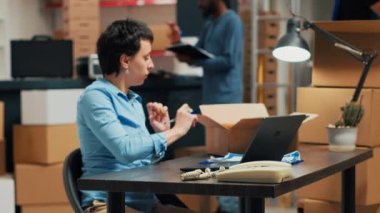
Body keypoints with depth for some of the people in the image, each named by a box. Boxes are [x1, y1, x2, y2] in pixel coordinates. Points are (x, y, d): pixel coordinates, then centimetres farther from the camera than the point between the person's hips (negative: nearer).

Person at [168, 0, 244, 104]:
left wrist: (193, 60, -20)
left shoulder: (232, 21, -9)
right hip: (209, 96, 8)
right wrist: (178, 43, -1)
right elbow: (195, 54, 17)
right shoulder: (209, 24, 17)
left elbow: (229, 60, -18)